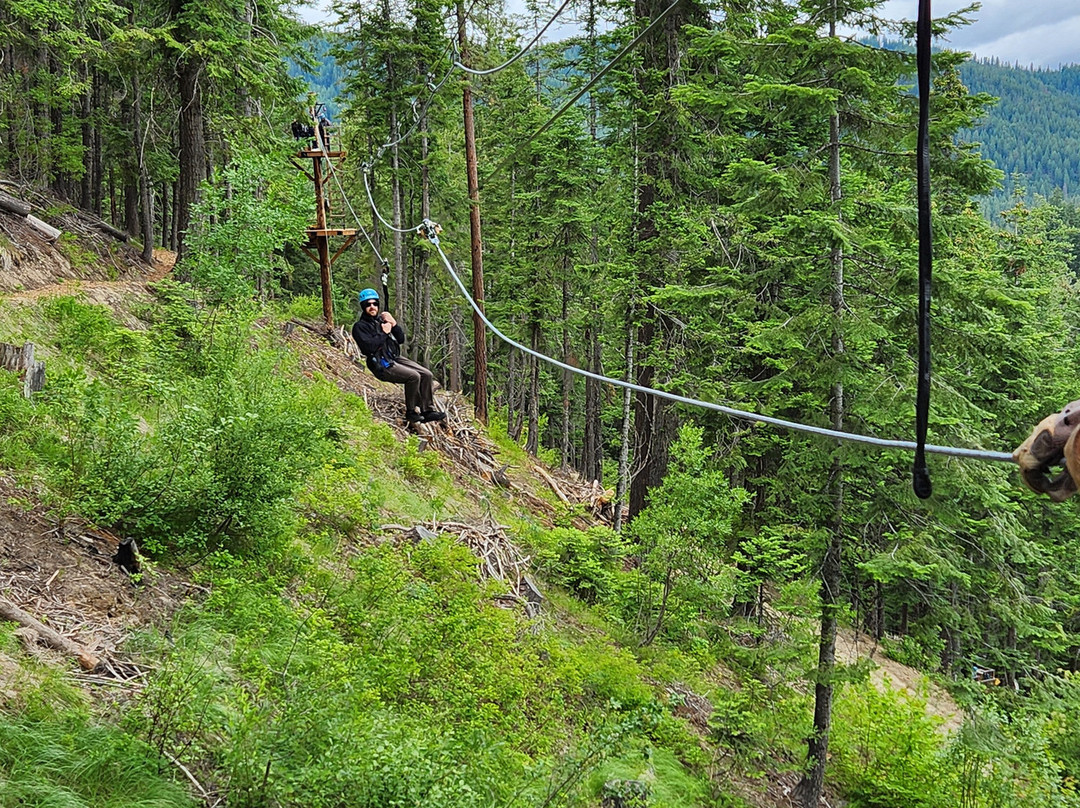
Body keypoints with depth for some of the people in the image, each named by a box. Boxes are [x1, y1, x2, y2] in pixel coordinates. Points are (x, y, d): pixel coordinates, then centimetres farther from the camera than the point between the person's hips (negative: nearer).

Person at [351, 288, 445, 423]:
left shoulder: (382, 319, 17)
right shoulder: (359, 326, -2)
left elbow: (401, 340, 14)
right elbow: (368, 346, -20)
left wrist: (394, 324, -2)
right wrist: (384, 333, -11)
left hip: (396, 358, 7)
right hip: (381, 365, -7)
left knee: (426, 374, -8)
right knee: (413, 376, -26)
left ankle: (428, 411, -4)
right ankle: (410, 412, -13)